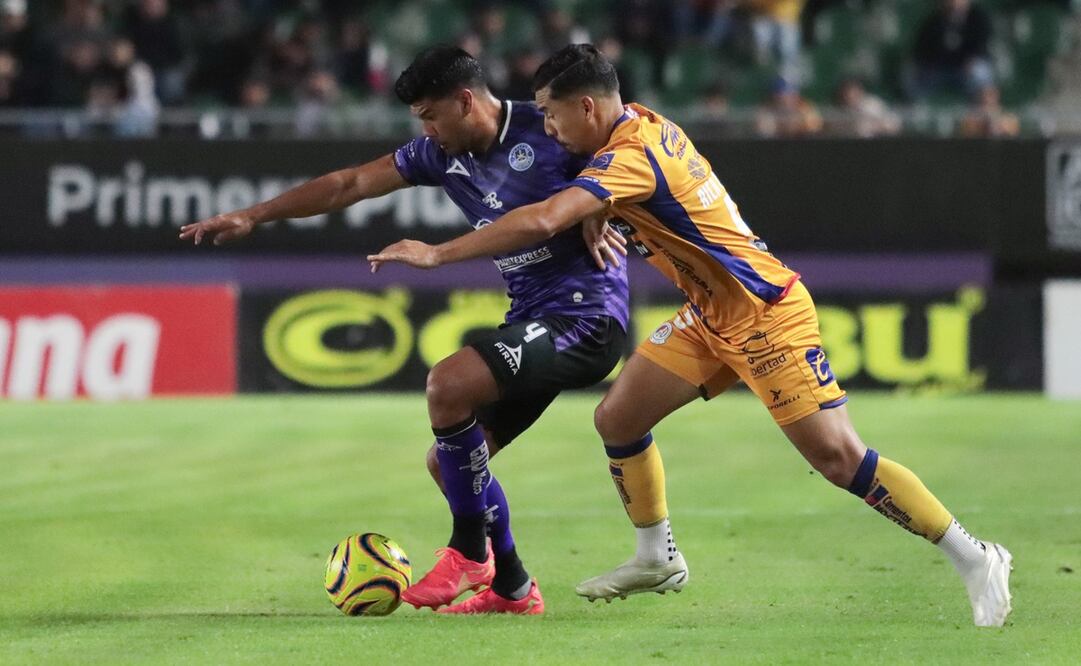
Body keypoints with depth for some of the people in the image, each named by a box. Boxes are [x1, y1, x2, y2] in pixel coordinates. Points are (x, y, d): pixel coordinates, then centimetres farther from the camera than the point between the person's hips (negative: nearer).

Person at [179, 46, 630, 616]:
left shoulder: (546, 135, -13)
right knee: (449, 463, 7)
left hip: (585, 314, -9)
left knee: (448, 383, -25)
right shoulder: (442, 156, 8)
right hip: (531, 317, 9)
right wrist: (253, 216, 10)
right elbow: (349, 184, 12)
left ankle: (469, 552, -11)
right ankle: (511, 589, 16)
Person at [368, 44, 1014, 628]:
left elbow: (541, 221, -36)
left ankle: (975, 559, -4)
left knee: (839, 456, -12)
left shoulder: (632, 156, -25)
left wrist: (438, 253, -30)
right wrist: (599, 219, 5)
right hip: (712, 316, 10)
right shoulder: (643, 124, 4)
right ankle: (657, 558, 22)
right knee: (617, 418, 5)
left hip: (764, 314, -10)